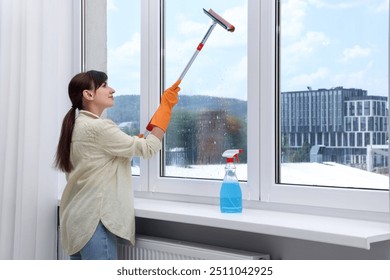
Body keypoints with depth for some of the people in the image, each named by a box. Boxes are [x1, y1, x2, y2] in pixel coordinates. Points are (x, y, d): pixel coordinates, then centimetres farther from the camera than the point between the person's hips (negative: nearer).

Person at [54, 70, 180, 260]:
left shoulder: (77, 127, 14)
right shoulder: (97, 128, -16)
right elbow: (148, 149, -16)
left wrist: (133, 144, 12)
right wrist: (166, 106, -11)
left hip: (79, 220, 10)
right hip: (94, 221, -10)